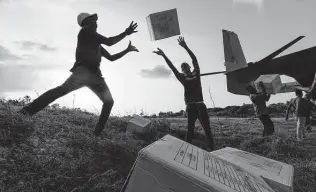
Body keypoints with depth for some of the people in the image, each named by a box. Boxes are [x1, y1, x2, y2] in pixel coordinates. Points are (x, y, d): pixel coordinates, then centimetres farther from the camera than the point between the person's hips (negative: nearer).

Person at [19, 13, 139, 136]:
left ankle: (98, 132, 6)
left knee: (109, 101, 3)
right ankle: (28, 110, -29)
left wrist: (127, 50, 36)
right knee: (63, 89, -28)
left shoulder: (97, 44, 33)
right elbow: (109, 42, 1)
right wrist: (126, 33, 10)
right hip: (84, 70, -8)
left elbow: (111, 58, 37)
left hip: (95, 75, 8)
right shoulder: (86, 30, 11)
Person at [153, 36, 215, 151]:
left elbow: (194, 59, 1)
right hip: (190, 107, 0)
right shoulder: (182, 78, 11)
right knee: (190, 129, 0)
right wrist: (164, 56, -3)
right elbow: (172, 68, 3)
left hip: (200, 105, 0)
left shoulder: (196, 73, 12)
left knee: (207, 128, -3)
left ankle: (211, 148, -3)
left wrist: (185, 47, -8)